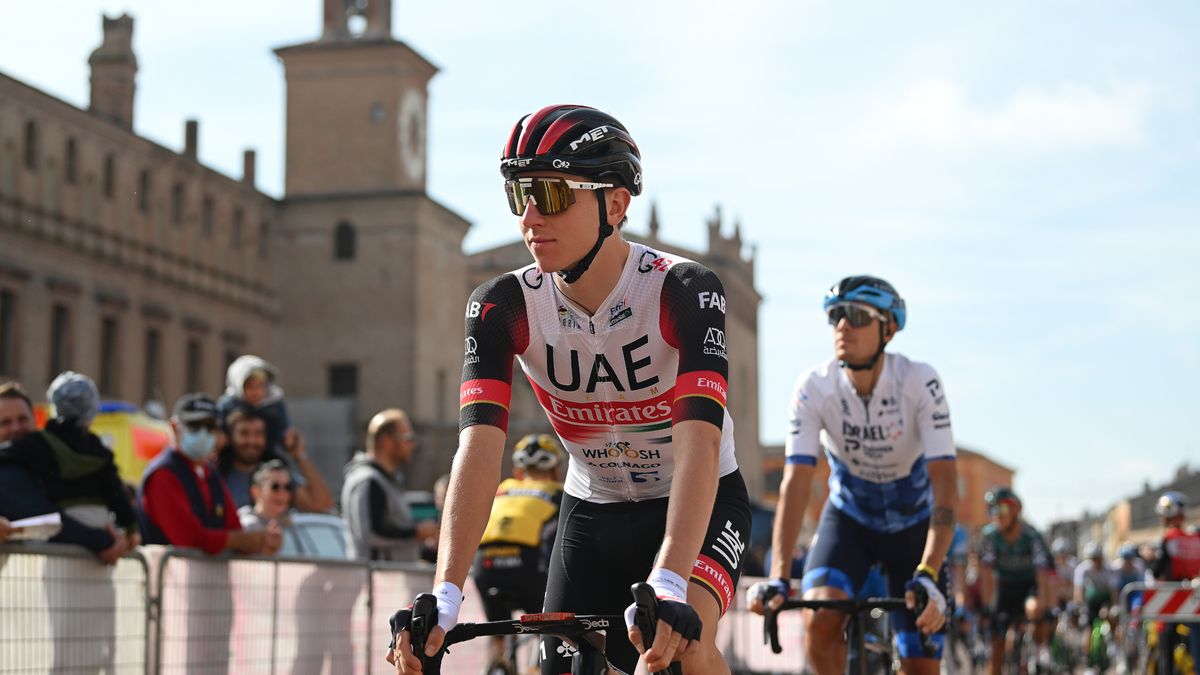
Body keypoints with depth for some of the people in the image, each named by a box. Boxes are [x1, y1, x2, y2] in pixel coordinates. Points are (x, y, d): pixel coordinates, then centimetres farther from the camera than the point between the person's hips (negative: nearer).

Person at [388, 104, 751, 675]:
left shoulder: (683, 291, -26)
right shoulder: (503, 306, -18)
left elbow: (700, 441, -39)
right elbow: (479, 446, -29)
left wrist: (666, 584, -53)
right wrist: (443, 595, -43)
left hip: (699, 501, -3)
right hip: (592, 513, 4)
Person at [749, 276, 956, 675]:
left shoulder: (920, 383, -26)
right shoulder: (814, 388, -22)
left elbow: (945, 482, -31)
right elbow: (796, 482, -27)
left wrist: (928, 575, -43)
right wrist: (778, 577, -38)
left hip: (913, 523, 0)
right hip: (849, 518, 1)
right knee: (818, 620, -27)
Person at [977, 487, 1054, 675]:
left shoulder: (1031, 535, -27)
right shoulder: (989, 534, -20)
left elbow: (1043, 571, -32)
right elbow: (986, 572, -21)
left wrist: (1043, 602, -42)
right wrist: (987, 603, -29)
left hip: (1030, 584, -3)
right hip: (1005, 585, 3)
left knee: (1035, 609, -34)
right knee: (998, 639, -6)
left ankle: (1042, 646, -6)